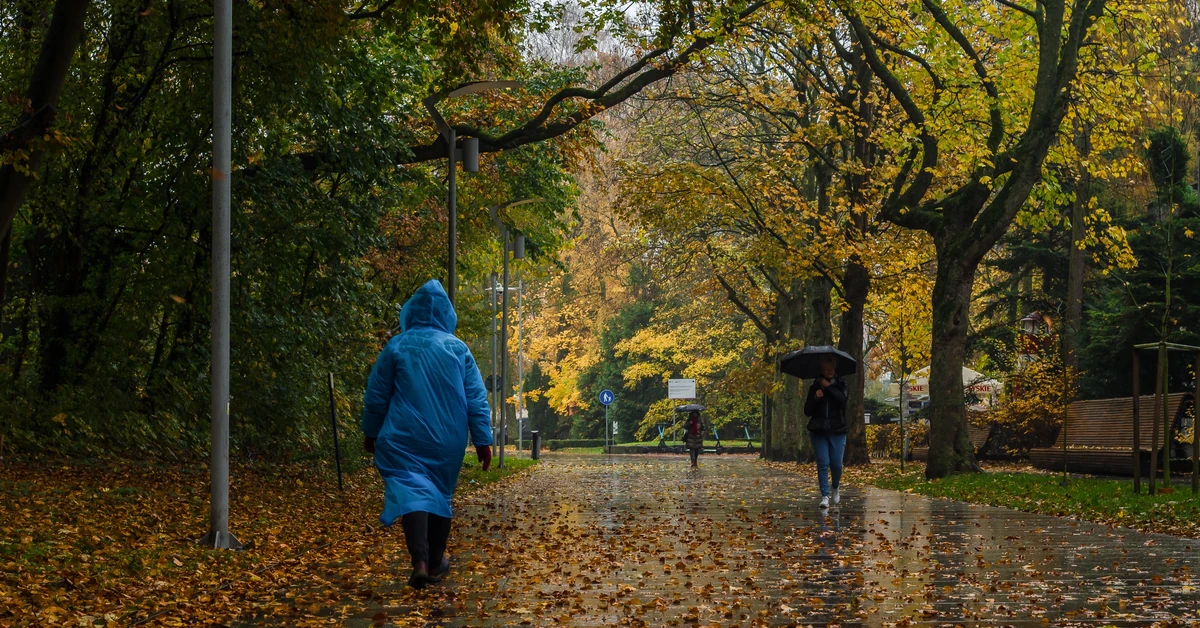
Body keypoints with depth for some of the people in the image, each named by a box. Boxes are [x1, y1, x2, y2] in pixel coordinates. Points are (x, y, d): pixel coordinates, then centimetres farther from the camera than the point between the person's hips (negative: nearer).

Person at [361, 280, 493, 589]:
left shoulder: (397, 347, -2)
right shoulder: (458, 349, 2)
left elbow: (376, 395, 4)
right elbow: (477, 399, 1)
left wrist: (370, 433, 16)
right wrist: (483, 440, 5)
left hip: (405, 439, -2)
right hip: (448, 441, 3)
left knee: (411, 491, -8)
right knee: (440, 493, 17)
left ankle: (420, 562, -28)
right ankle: (436, 562, 26)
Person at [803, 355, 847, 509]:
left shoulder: (840, 385, 7)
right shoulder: (815, 387, 9)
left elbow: (843, 399, -14)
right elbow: (807, 411, 5)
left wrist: (828, 387, -14)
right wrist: (815, 398, -12)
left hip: (837, 430, -1)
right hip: (819, 431, 1)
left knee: (836, 464, -3)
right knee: (823, 463, -8)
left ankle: (835, 487, 26)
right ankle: (825, 496, -5)